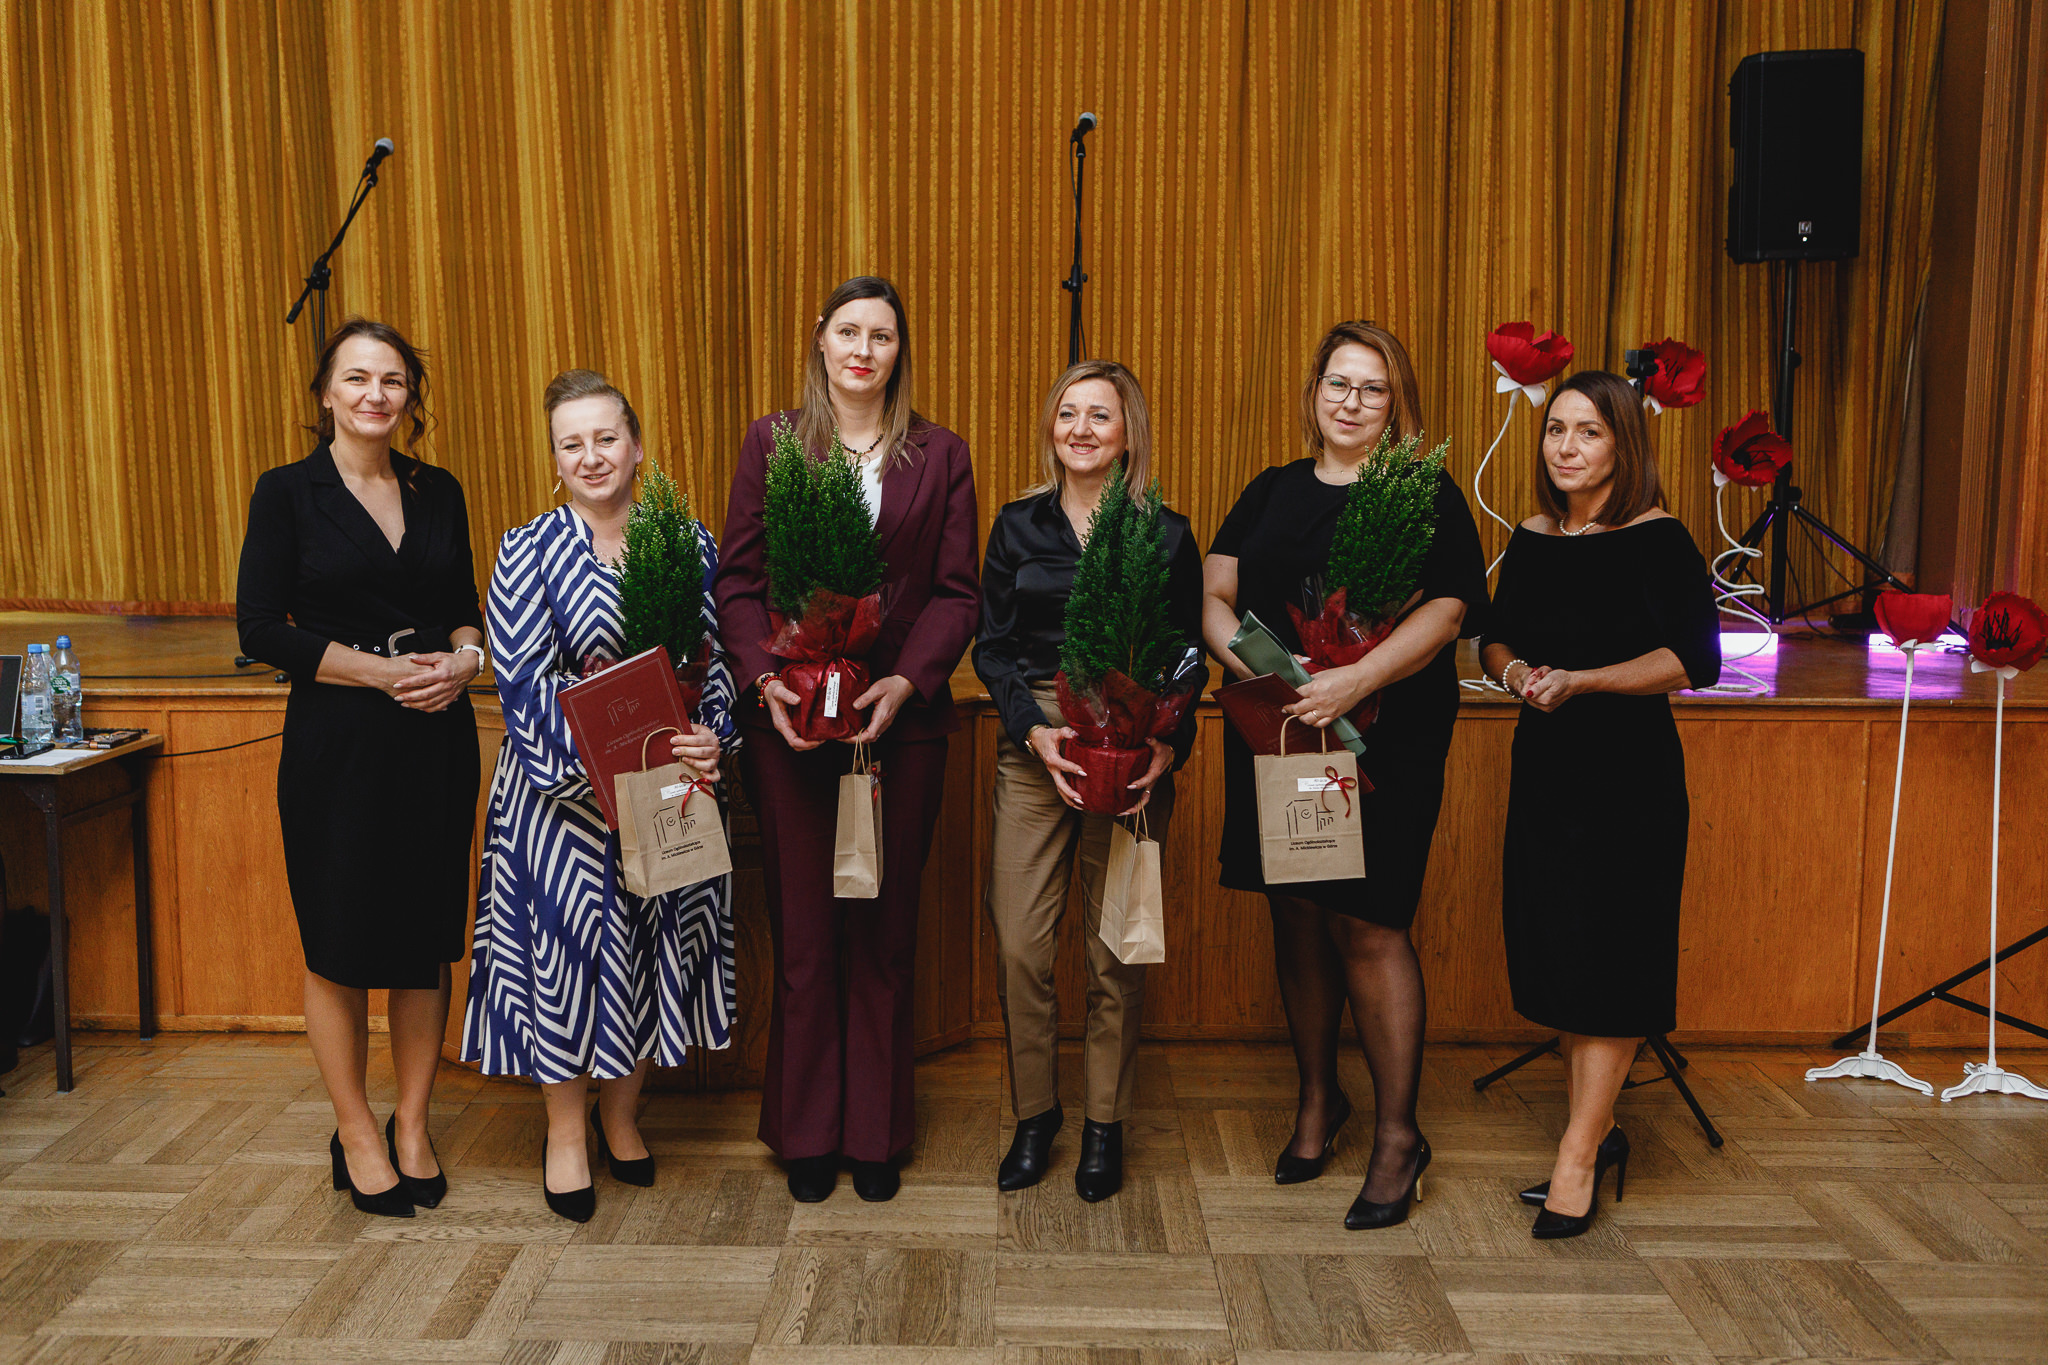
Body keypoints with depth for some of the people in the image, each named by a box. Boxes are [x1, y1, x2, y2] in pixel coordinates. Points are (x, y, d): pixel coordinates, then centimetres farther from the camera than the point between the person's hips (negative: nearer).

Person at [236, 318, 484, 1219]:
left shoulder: (439, 492, 9)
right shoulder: (288, 492, -2)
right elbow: (261, 629, -7)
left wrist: (460, 661, -7)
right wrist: (384, 672, -14)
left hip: (435, 739, 3)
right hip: (337, 742, -3)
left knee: (427, 939, 8)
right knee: (340, 945, 4)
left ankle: (412, 1126, 23)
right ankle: (355, 1134, 22)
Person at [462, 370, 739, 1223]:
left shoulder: (691, 545, 5)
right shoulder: (529, 552, -3)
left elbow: (720, 662, 8)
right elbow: (525, 681, -11)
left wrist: (710, 741, -12)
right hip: (564, 792, -3)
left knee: (658, 942, 9)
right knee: (567, 940, 2)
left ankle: (622, 1115, 30)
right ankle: (565, 1136, 21)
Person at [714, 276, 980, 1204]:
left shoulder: (939, 456, 8)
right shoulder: (771, 443, 7)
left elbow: (958, 593, 1)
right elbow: (738, 580, 2)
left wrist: (906, 681, -13)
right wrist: (765, 677, -14)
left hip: (902, 719, 1)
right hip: (791, 718, 0)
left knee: (884, 936, 8)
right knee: (802, 934, 6)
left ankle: (876, 1133, 22)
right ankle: (806, 1134, 21)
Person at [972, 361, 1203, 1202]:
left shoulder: (1166, 535, 4)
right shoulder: (1018, 526, 8)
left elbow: (1186, 657, 5)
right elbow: (991, 646, 6)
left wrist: (1169, 744, -12)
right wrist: (1035, 730, -10)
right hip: (1033, 748, 1)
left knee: (1118, 947, 3)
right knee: (1018, 942, -2)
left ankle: (1106, 1123, 21)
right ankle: (1034, 1113, 18)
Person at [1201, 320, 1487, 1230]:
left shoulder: (1425, 495, 1)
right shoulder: (1271, 492, 14)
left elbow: (1445, 610, -11)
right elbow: (1214, 593, 8)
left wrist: (1356, 680, -25)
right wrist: (1243, 656, -13)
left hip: (1382, 741, -4)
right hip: (1274, 736, 4)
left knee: (1365, 924, -6)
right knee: (1296, 916, 11)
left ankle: (1397, 1135, 8)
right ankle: (1318, 1097, 30)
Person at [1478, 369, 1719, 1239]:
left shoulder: (1658, 540, -9)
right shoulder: (1532, 540, 9)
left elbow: (1695, 658, -14)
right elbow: (1496, 638, 17)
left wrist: (1580, 680, -21)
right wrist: (1516, 671, -6)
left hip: (1629, 770, -6)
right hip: (1545, 762, 6)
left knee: (1608, 959, -2)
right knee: (1552, 951, 11)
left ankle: (1579, 1157, 5)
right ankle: (1598, 1131, 26)